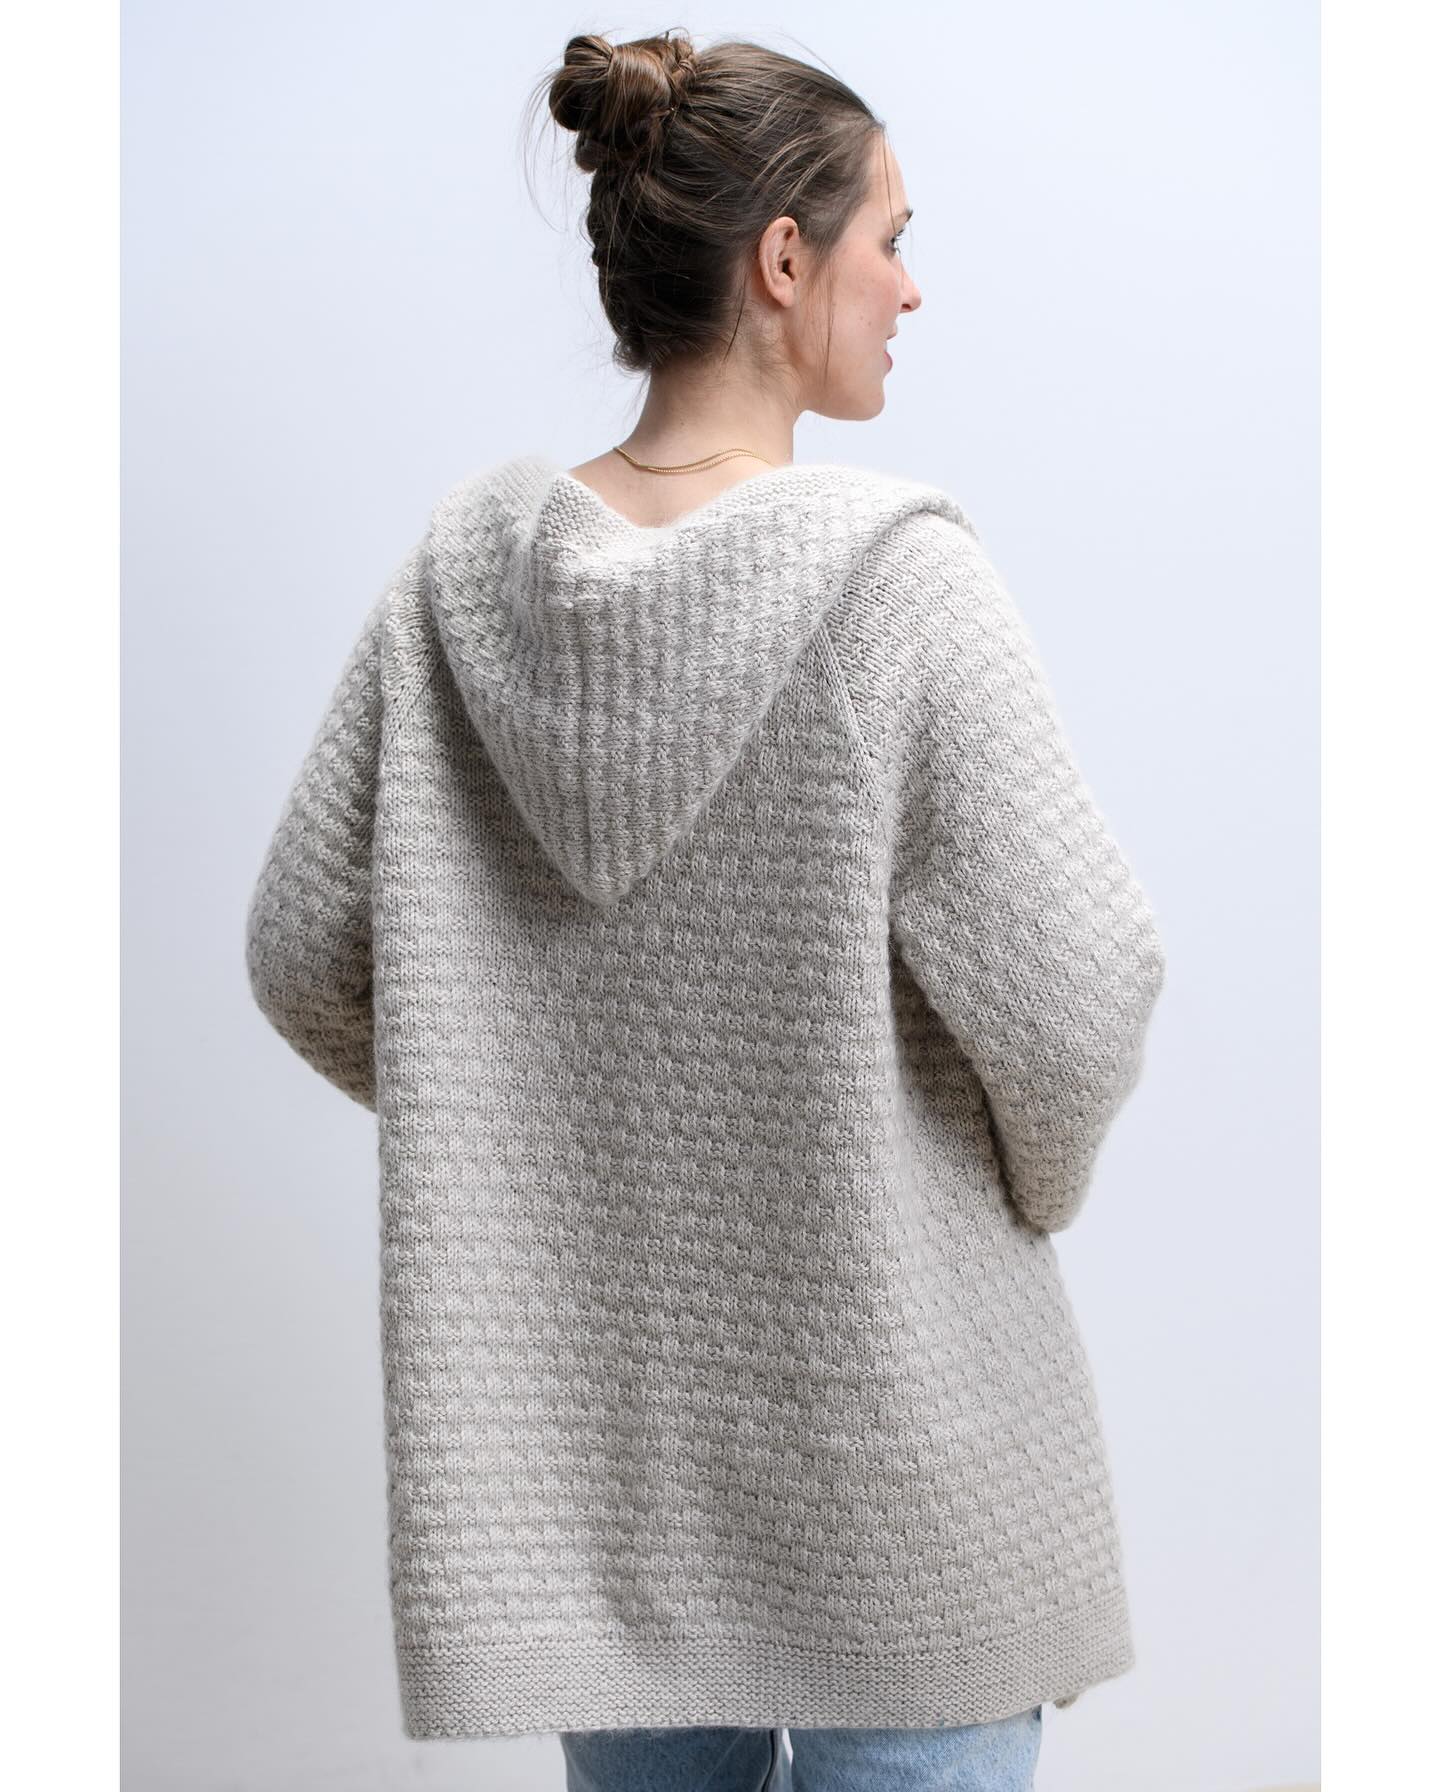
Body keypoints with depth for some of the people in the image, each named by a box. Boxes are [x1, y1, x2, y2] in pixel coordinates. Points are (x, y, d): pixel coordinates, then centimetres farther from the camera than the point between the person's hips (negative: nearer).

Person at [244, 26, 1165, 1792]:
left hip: (576, 1410, 5)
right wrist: (1033, 1185, 3)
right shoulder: (894, 579, -18)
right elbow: (1073, 995, -17)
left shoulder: (460, 570, -4)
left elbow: (303, 955, 3)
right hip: (885, 1416, -4)